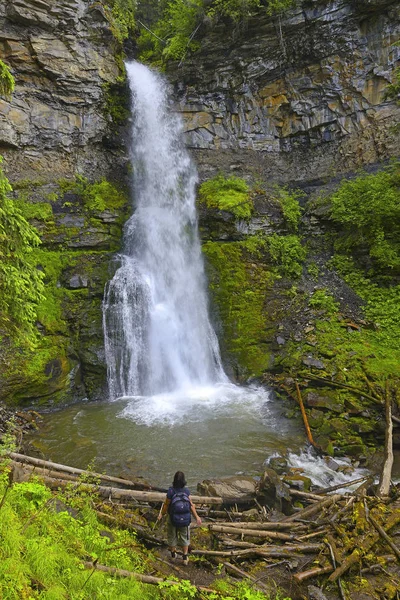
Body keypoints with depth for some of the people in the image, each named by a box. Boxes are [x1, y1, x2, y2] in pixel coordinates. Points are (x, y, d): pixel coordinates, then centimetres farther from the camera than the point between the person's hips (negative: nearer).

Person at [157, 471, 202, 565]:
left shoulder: (171, 490, -24)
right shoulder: (186, 490, -18)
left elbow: (166, 504, -16)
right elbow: (191, 504, -16)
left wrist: (161, 514, 0)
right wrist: (196, 516, -5)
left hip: (173, 518, -1)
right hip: (185, 518, 1)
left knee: (172, 535, 24)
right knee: (184, 537, 22)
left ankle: (173, 553, 43)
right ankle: (185, 558, 28)